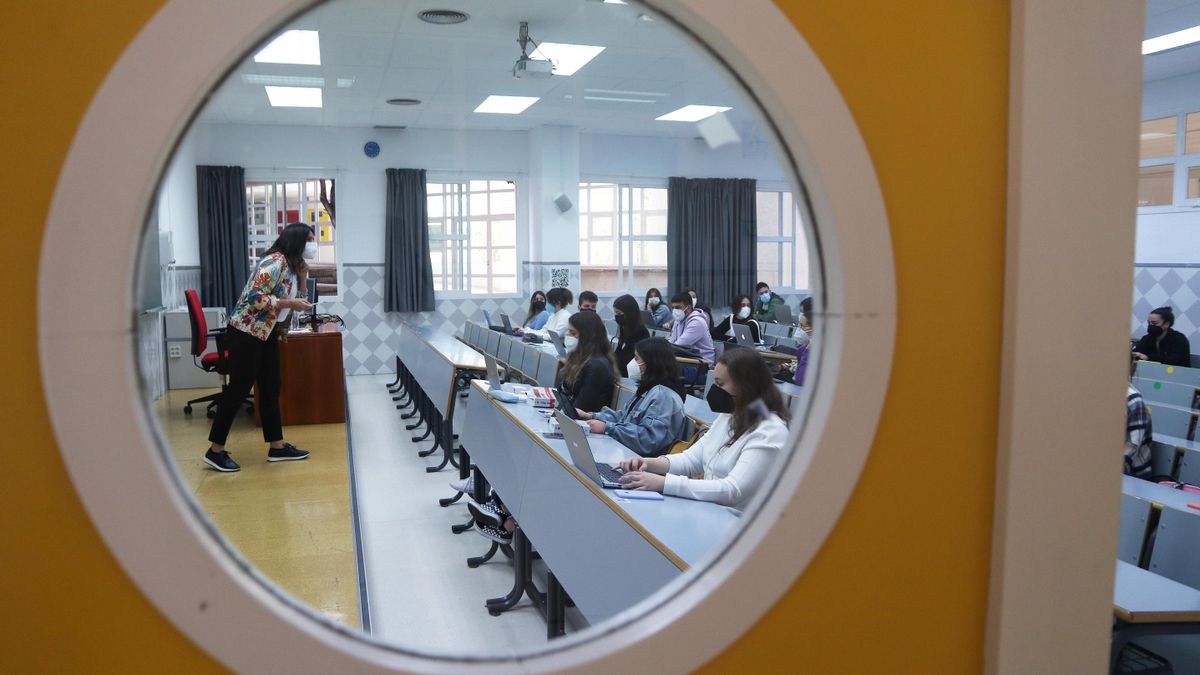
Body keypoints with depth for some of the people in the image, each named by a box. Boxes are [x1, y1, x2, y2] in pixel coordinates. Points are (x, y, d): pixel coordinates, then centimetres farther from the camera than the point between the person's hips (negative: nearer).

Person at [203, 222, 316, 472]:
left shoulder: (291, 265, 10)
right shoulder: (276, 261, -19)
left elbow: (298, 297, 17)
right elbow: (255, 297, -26)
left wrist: (302, 275, 6)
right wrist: (290, 303, -22)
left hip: (267, 333, 10)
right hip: (246, 332, -10)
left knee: (270, 389, 11)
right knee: (239, 389, -3)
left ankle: (277, 446, 17)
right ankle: (215, 450, 7)